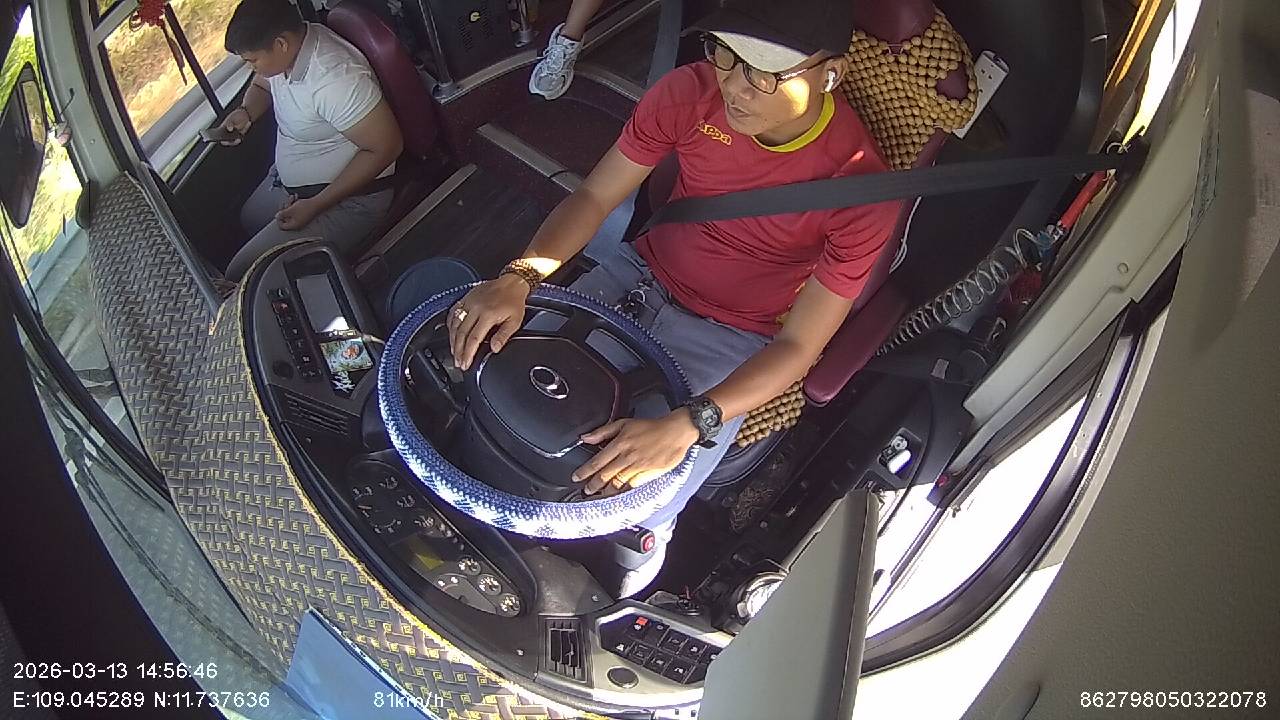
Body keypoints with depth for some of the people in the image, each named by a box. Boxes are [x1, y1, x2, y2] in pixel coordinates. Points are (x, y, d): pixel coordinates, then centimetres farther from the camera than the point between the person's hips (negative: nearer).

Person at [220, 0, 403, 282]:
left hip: (348, 197, -10)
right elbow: (261, 85, 19)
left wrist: (316, 205, -26)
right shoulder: (287, 48, -5)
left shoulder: (336, 79, -33)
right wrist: (246, 111, -6)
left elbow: (386, 146, -29)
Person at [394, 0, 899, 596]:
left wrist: (687, 425, -37)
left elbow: (800, 345, -22)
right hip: (641, 274, 4)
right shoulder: (691, 92, -15)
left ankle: (647, 536, 18)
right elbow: (594, 196, -7)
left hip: (726, 341, -3)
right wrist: (519, 278, -27)